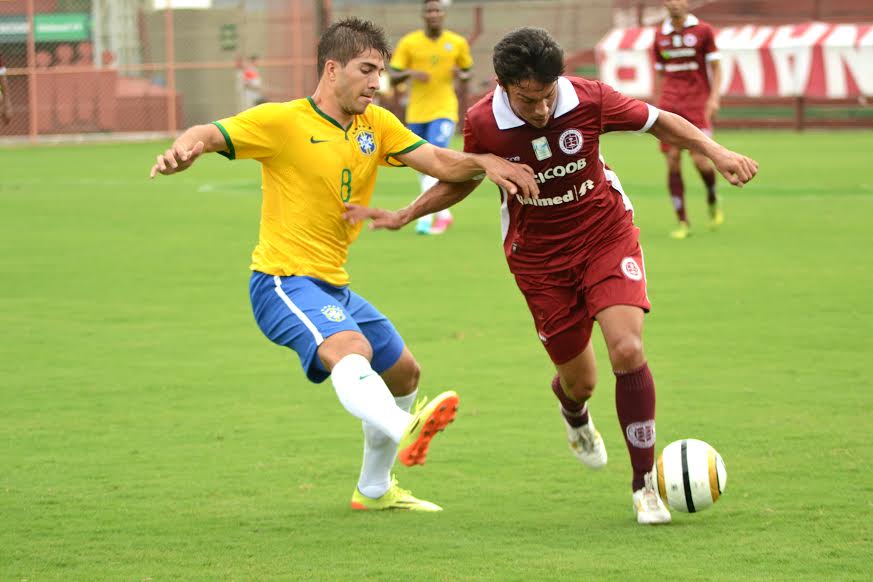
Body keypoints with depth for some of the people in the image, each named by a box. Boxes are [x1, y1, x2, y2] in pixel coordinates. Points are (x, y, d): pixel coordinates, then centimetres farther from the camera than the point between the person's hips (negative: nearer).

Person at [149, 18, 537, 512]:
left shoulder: (376, 124, 8)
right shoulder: (283, 121, -10)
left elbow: (440, 162, 1)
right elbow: (209, 135, -17)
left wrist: (482, 163, -19)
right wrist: (184, 150, -41)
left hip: (334, 286, 9)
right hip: (283, 281, -9)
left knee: (404, 373, 22)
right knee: (350, 348, -36)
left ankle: (375, 489, 41)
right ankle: (402, 432, -65)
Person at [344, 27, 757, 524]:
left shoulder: (590, 100, -20)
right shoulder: (483, 124, -18)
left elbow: (660, 122, -4)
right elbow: (462, 179, 4)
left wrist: (717, 153, -17)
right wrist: (402, 217, -1)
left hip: (607, 235, -1)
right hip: (539, 255, 1)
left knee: (627, 348, -22)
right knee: (579, 380, 6)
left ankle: (646, 485, -9)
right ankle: (575, 415, 49)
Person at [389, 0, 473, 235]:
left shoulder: (458, 43, 0)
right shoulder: (408, 43, -3)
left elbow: (468, 73, 14)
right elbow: (393, 76, -2)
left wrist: (462, 75, -9)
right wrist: (410, 73, -22)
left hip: (444, 111, -2)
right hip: (416, 113, 2)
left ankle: (426, 216, -20)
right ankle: (443, 213, 29)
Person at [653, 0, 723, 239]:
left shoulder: (703, 31, 2)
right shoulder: (660, 36, 11)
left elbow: (715, 67, 3)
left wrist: (714, 97, -9)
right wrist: (656, 108, 14)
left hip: (697, 103, -3)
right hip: (669, 105, 3)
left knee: (700, 160, -12)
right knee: (673, 161, -5)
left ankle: (713, 200, 19)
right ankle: (683, 222, 1)